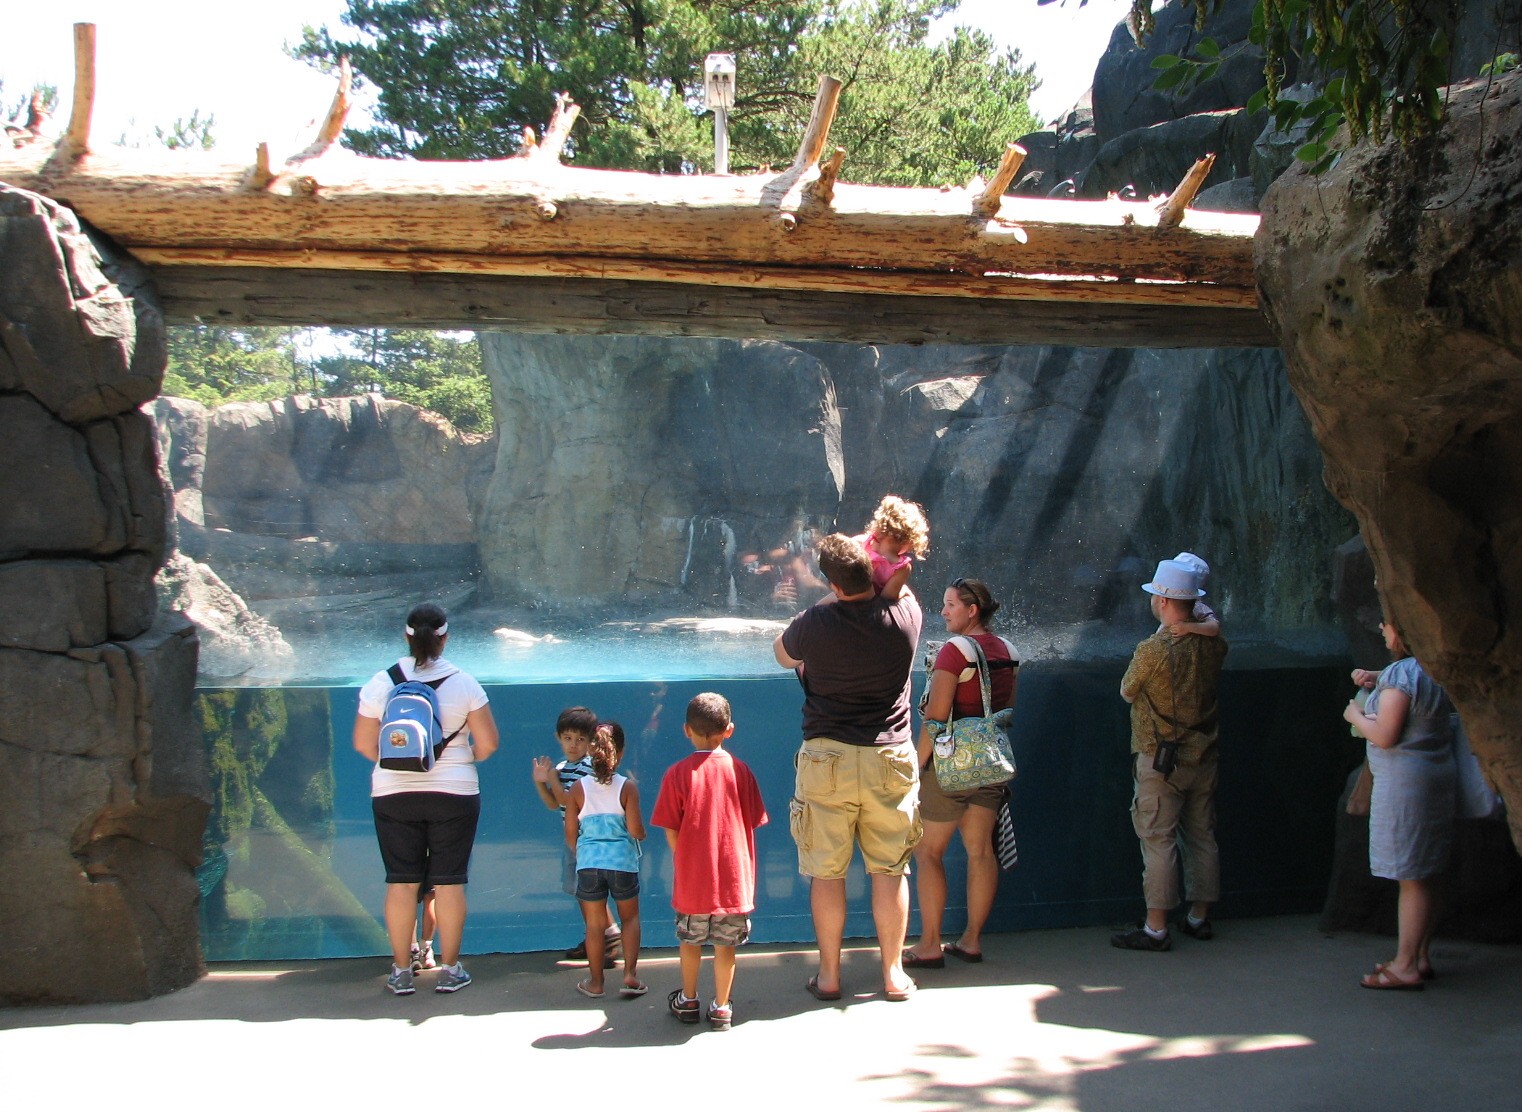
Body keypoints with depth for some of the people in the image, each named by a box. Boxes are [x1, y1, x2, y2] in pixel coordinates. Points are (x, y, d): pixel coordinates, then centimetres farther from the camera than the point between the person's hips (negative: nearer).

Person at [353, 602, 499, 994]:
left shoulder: (381, 683, -4)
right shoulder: (463, 684, -6)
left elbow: (363, 744, 0)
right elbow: (488, 743, -5)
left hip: (393, 795, 1)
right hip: (454, 794, -1)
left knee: (401, 881, 7)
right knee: (449, 881, 6)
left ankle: (401, 972, 12)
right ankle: (449, 970, 12)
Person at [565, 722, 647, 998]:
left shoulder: (578, 788, -1)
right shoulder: (627, 787, -6)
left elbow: (570, 833, 1)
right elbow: (635, 830, -11)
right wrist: (642, 833, 13)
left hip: (588, 862, 1)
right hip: (622, 862, -1)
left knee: (594, 922, 9)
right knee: (630, 917, 16)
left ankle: (595, 981, 15)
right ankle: (630, 974, 7)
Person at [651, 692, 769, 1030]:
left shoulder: (677, 774, -9)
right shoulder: (740, 770, -5)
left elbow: (671, 831, -7)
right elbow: (752, 823, 1)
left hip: (692, 876, -1)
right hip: (734, 875, 1)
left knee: (690, 940, 17)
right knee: (725, 944, 10)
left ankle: (688, 1001, 29)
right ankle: (722, 1007, 15)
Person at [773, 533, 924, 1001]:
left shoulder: (815, 623, -12)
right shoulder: (905, 616, -8)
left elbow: (782, 654, 11)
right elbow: (900, 589, 19)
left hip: (827, 760, -2)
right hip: (890, 760, 2)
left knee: (826, 871, 8)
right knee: (889, 870, 10)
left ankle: (829, 975, 15)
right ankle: (893, 974, 17)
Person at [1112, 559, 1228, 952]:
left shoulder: (1152, 650, -18)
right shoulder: (1213, 644, -3)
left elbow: (1127, 693, -3)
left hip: (1160, 760, -6)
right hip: (1203, 757, 6)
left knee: (1158, 840, -3)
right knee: (1202, 836, 14)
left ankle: (1156, 928, -2)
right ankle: (1200, 917, 23)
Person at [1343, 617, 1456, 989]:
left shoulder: (1401, 674, -18)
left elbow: (1384, 735, -21)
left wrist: (1356, 716, -3)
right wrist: (1374, 679, 17)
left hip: (1404, 780, -10)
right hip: (1437, 774, 10)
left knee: (1411, 878, -6)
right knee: (1422, 876, 15)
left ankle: (1406, 967, -2)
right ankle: (1420, 957, 23)